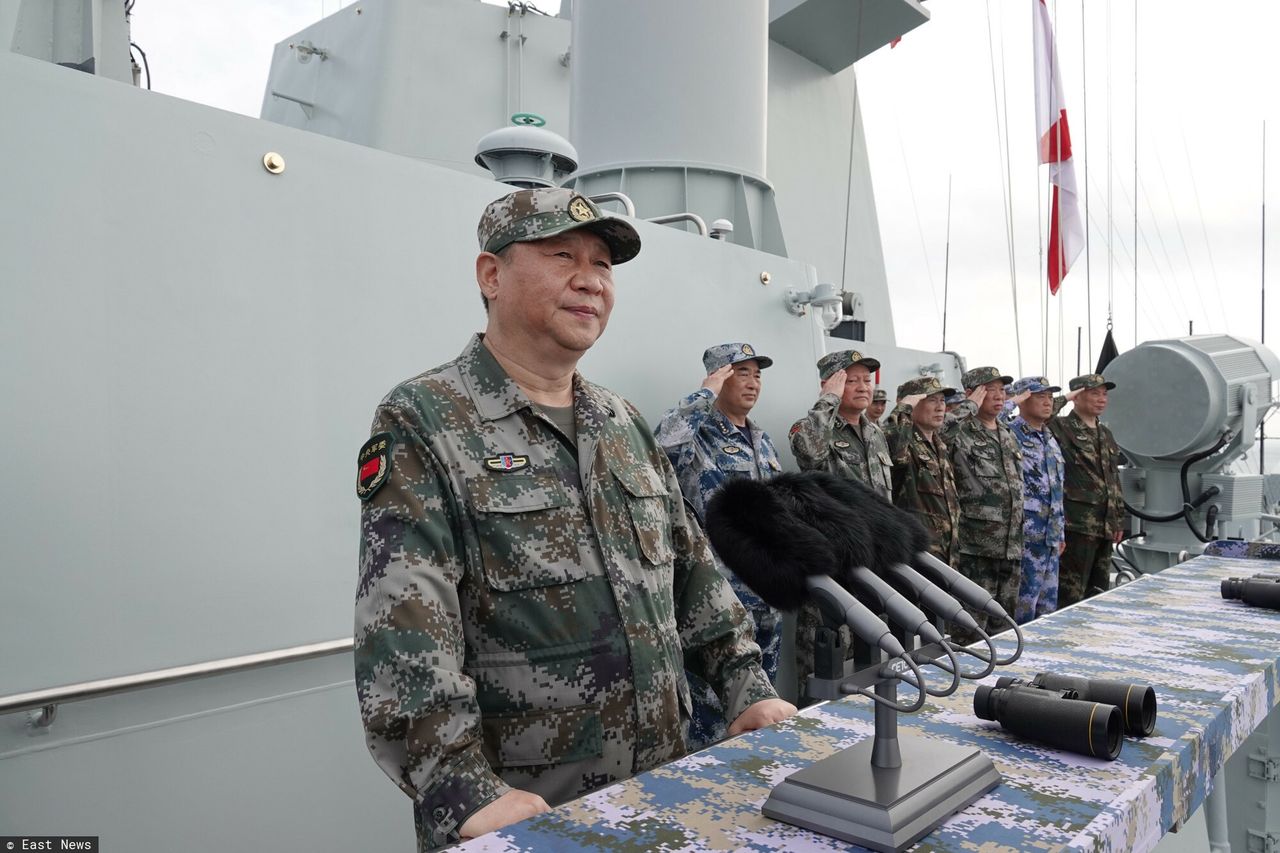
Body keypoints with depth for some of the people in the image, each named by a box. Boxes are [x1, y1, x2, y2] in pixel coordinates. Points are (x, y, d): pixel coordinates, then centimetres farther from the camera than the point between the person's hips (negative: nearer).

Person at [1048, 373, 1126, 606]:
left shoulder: (1105, 434, 18)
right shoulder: (1061, 428, -6)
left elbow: (1114, 479, 23)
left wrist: (1119, 519, 20)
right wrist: (1063, 399, -15)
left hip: (1105, 526, 8)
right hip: (1077, 524, -8)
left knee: (1098, 592, 15)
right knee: (1070, 595, -4)